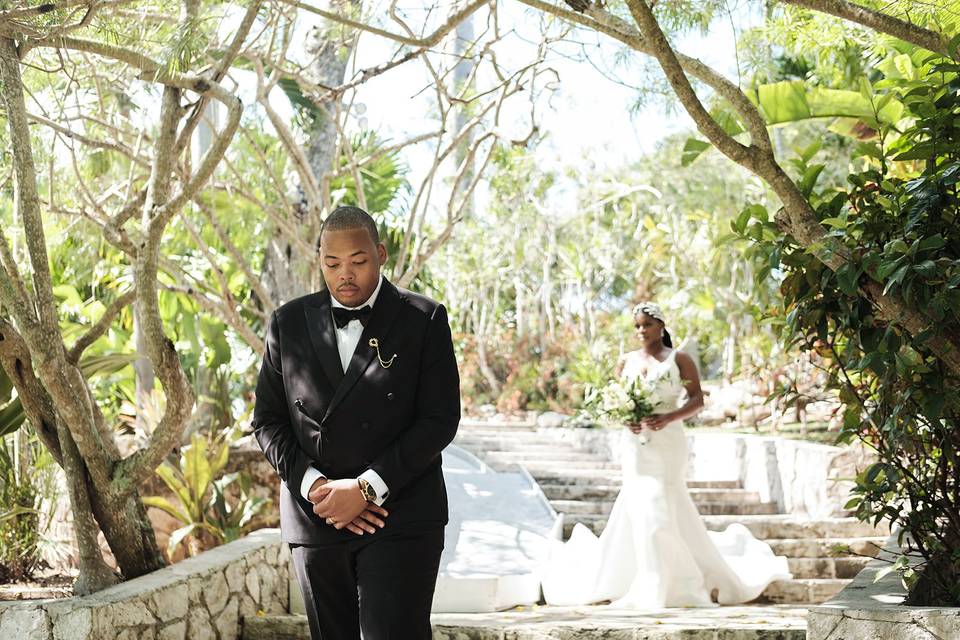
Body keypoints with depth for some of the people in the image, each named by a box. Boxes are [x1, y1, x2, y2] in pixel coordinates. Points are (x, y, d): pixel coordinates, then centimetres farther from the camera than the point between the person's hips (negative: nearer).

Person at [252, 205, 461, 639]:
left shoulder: (424, 321, 1)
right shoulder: (289, 324, 9)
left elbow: (440, 420, -5)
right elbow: (267, 422, 8)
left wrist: (367, 488, -13)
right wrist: (315, 486, -8)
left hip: (401, 521, -3)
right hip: (314, 519, 3)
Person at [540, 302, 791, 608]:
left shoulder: (679, 359, 1)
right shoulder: (627, 362, 12)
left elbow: (697, 399, -4)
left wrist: (669, 417, -19)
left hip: (667, 444, -3)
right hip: (635, 445, 4)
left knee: (661, 509, -5)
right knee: (641, 509, -2)